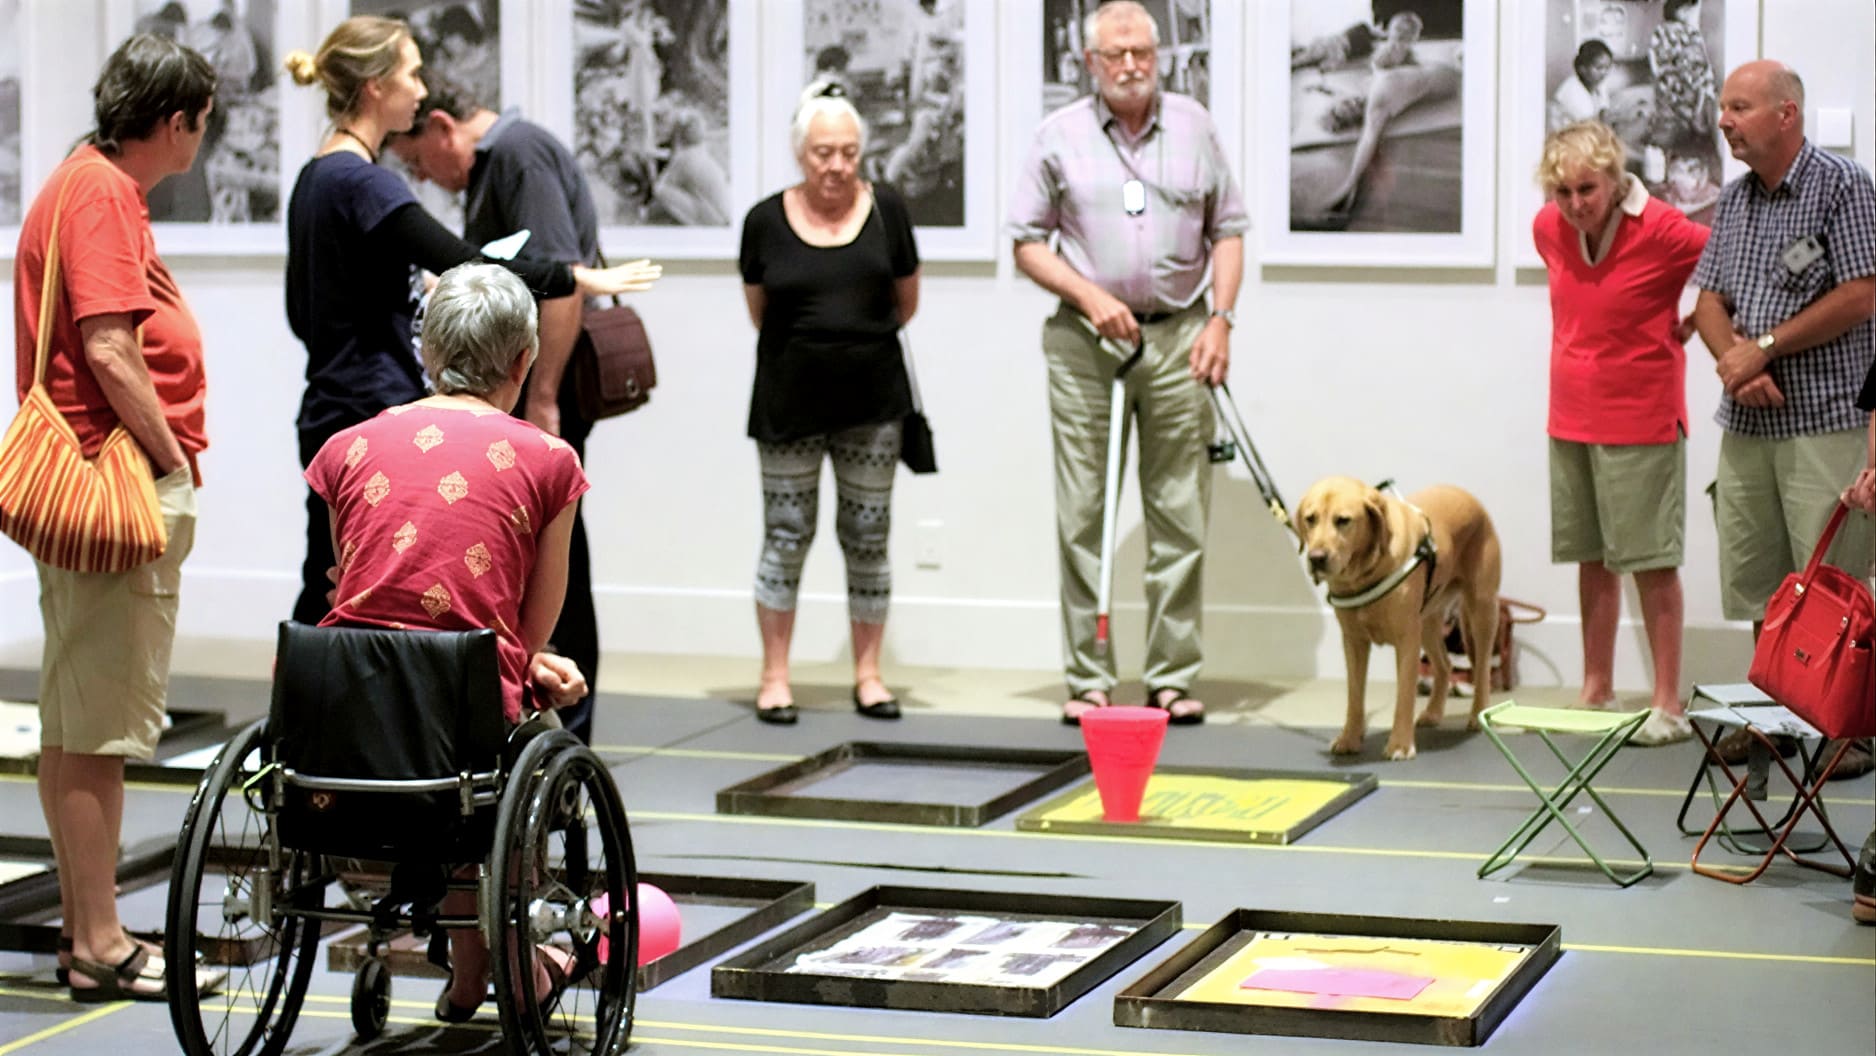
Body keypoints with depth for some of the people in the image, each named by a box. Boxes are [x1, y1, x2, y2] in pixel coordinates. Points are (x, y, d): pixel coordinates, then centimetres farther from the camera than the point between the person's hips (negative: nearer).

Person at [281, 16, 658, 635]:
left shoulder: (316, 178, 14)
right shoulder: (361, 182, -15)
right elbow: (465, 265, -22)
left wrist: (416, 294, 19)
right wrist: (581, 278, -14)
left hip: (332, 416, 10)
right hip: (374, 419, -10)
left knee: (324, 600, 10)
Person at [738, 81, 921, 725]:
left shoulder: (886, 210, -2)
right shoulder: (766, 221, -5)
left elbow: (906, 302, 10)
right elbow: (759, 311, 9)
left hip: (871, 395, 1)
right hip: (789, 399, -1)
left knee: (868, 538, 7)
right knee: (785, 538, 3)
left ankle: (868, 673, 17)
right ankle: (775, 677, 12)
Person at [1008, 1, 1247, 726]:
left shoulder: (1193, 127, 8)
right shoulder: (1059, 136, 3)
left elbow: (1227, 231, 10)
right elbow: (1028, 243, 4)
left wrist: (1220, 320, -1)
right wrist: (1090, 297, -10)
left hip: (1177, 340, 1)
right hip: (1084, 343, -1)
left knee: (1180, 517, 2)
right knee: (1082, 517, 0)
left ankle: (1173, 677, 8)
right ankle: (1088, 680, 6)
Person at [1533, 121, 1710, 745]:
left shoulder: (1660, 230, -16)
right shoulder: (1548, 229, 3)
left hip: (1642, 424, -6)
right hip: (1571, 420, 6)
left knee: (1651, 563, -3)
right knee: (1592, 560, 12)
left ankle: (1668, 705, 2)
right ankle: (1595, 693, 21)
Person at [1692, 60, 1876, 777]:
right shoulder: (1733, 200, 15)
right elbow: (1709, 300, 12)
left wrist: (1764, 349, -11)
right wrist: (1734, 363, -9)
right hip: (1747, 423, 7)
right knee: (1758, 583, 11)